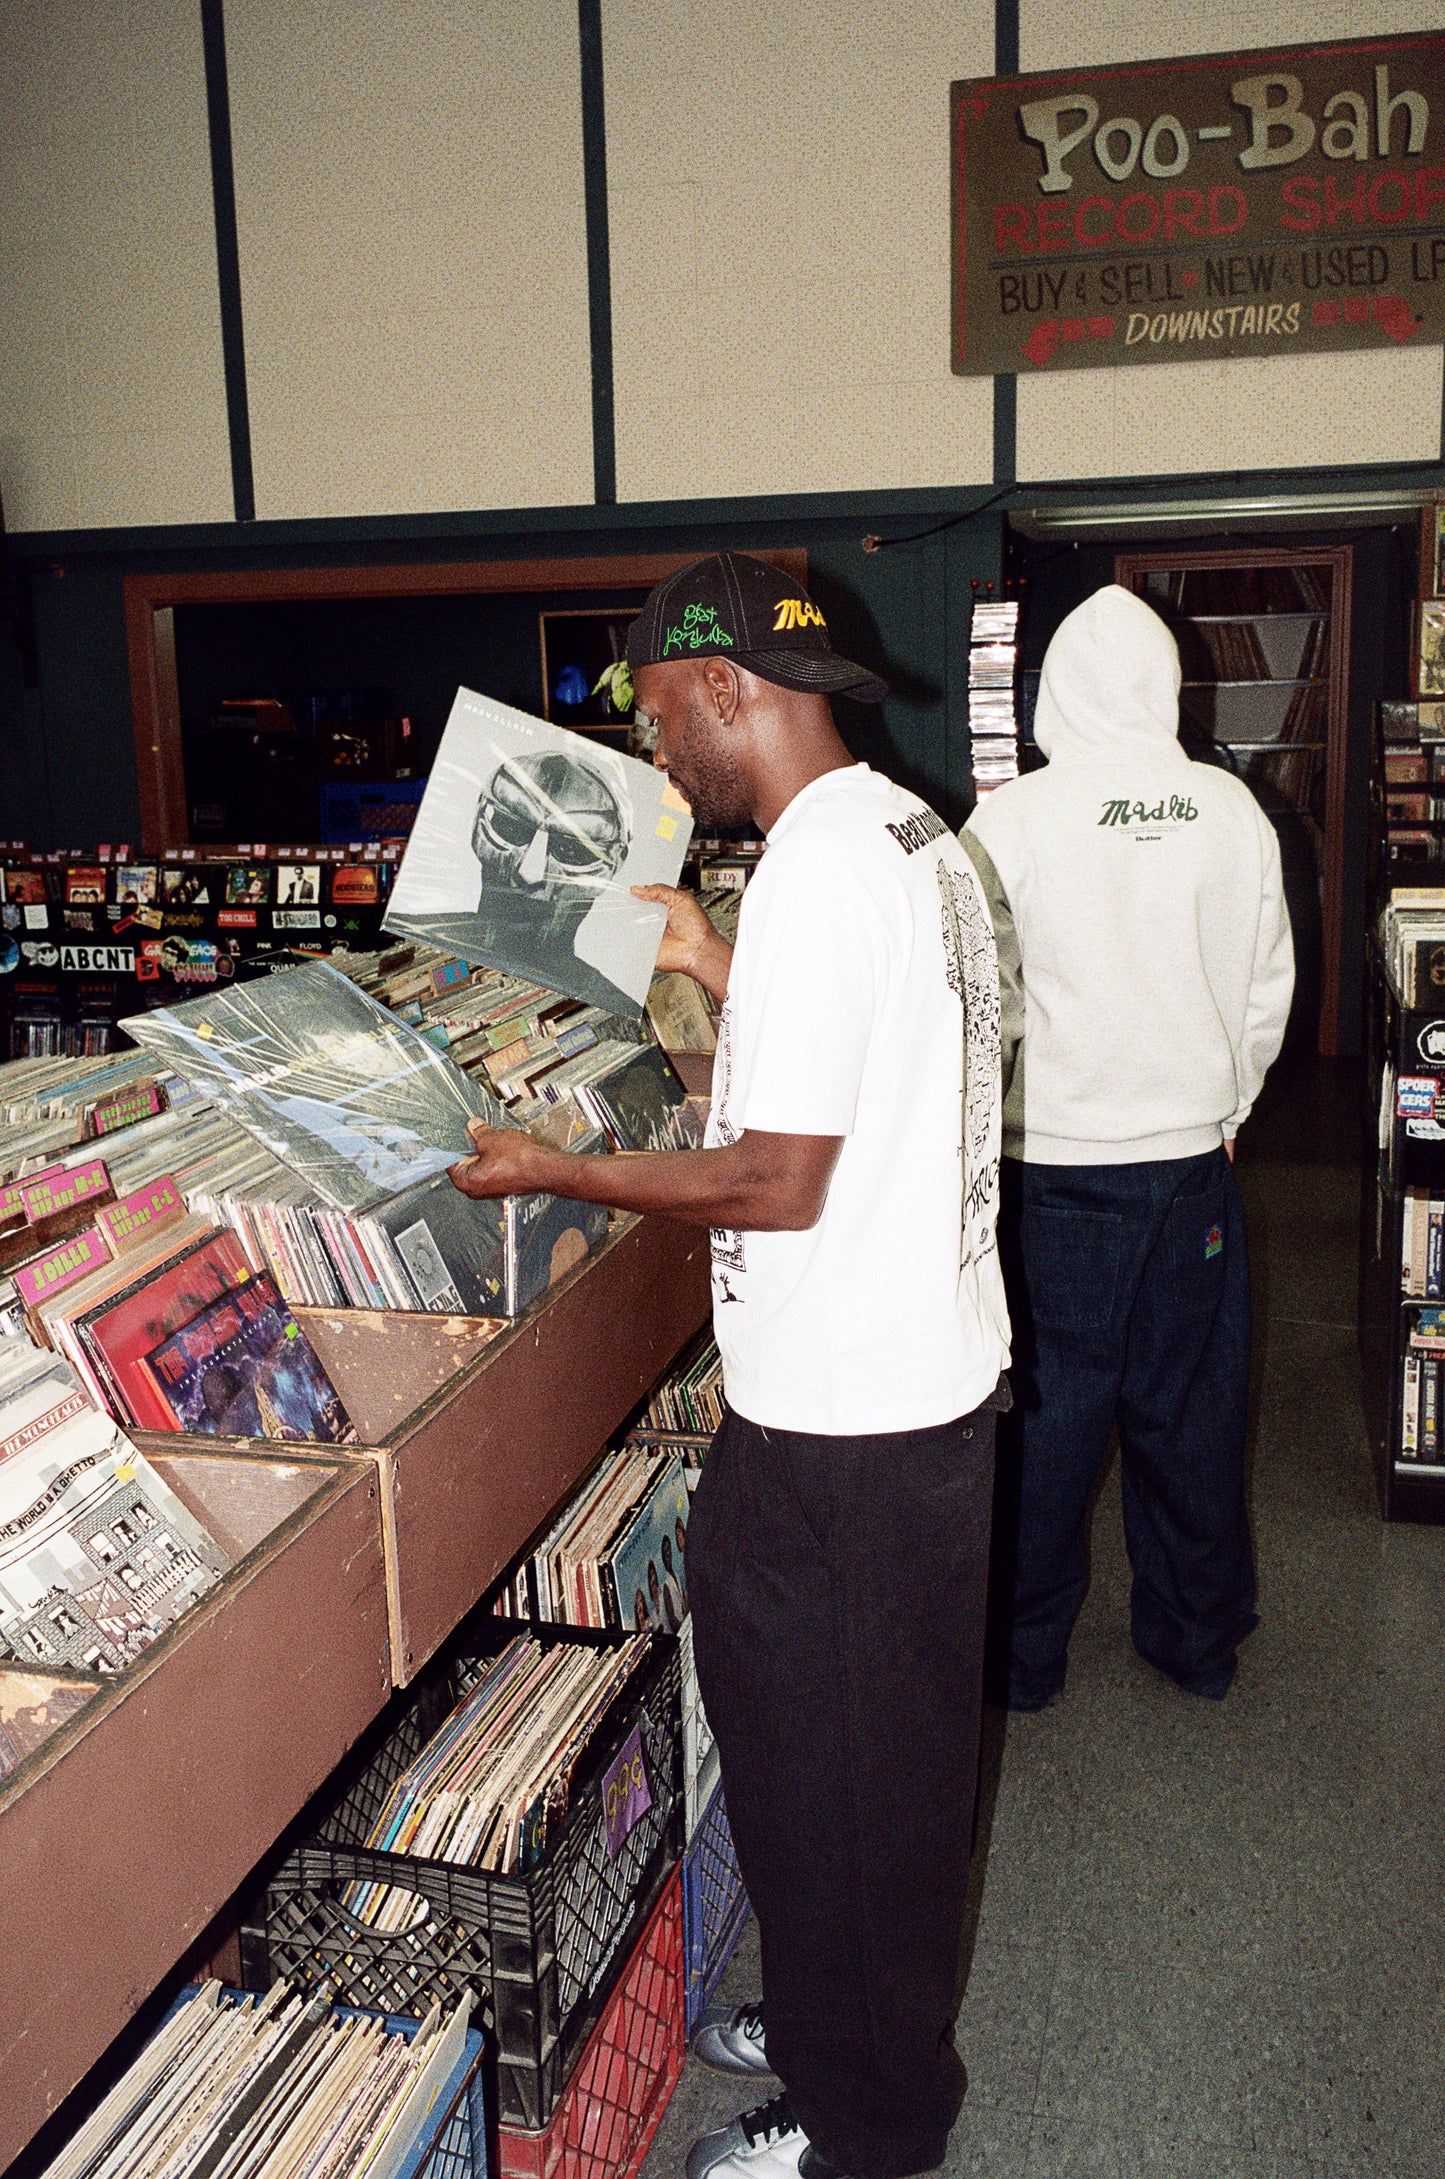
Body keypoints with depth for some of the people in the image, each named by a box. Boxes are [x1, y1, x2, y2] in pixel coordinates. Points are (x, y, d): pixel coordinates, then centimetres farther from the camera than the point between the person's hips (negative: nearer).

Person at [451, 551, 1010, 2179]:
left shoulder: (815, 872, -23)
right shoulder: (912, 835, 8)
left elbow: (780, 1181, -25)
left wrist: (551, 1172, -14)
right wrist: (718, 972, 20)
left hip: (840, 1433, -10)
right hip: (931, 1380, 10)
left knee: (825, 1776, 10)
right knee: (886, 1752, 25)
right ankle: (840, 2019, 46)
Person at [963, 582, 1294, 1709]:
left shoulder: (1012, 818, -11)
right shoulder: (1233, 810, -1)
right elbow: (1270, 988, 6)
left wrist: (983, 1124, 8)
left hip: (1055, 1161, -3)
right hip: (1193, 1152, 3)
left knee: (1050, 1409, 9)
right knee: (1188, 1407, 16)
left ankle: (1027, 1650, 24)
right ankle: (1198, 1639, 32)